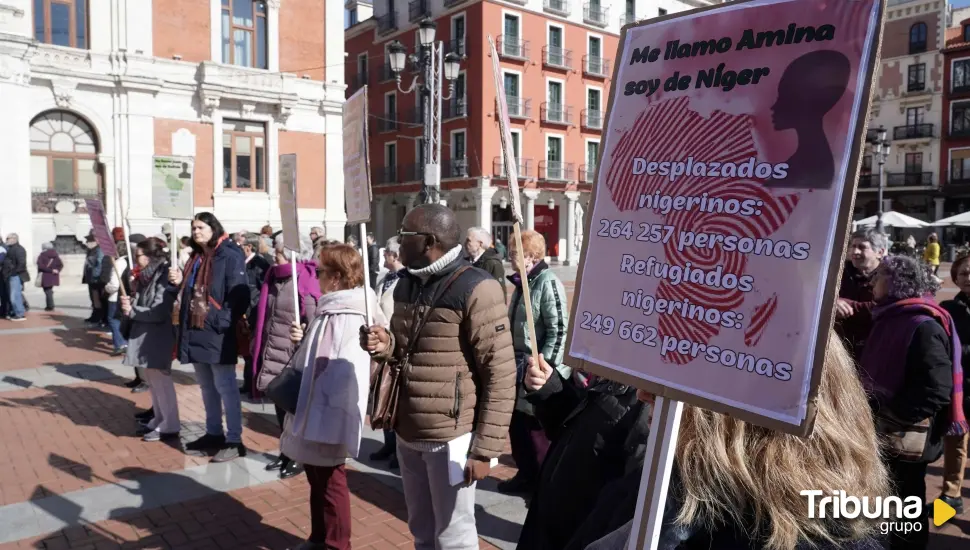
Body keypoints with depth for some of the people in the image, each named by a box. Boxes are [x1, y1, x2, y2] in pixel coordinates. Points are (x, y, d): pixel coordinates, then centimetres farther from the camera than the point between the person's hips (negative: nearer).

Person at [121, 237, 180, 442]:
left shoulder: (163, 277, -15)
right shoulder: (145, 277, 11)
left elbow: (159, 313, -19)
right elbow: (141, 305, 17)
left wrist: (132, 310, -15)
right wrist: (129, 302, -2)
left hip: (157, 337, -9)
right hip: (144, 335, 9)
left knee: (161, 381, -3)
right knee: (152, 381, 15)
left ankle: (170, 427, 5)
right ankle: (158, 420, 26)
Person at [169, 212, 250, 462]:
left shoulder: (230, 256, -11)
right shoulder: (196, 258, 16)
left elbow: (239, 296, -17)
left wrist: (222, 322, -22)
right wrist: (180, 282, 4)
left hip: (218, 334, -9)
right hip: (195, 332, 9)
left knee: (225, 387, -3)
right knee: (207, 387, 17)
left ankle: (234, 441, 5)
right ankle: (213, 433, 29)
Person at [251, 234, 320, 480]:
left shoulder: (305, 282, -14)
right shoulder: (273, 277, 8)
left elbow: (313, 322, -17)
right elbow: (263, 314, 17)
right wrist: (257, 345, 17)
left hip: (293, 356, -7)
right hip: (272, 354, 7)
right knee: (280, 405, 16)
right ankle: (287, 452, 30)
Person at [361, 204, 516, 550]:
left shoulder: (475, 289, -15)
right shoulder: (406, 285, 9)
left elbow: (501, 376, -16)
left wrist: (485, 448, -16)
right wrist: (387, 346, -2)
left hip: (451, 439, -7)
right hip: (407, 434, 7)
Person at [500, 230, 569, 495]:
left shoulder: (548, 283, -16)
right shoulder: (522, 282, 11)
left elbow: (558, 331, -19)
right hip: (518, 367, 9)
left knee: (536, 429, 2)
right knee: (516, 424, 16)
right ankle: (526, 475, 32)